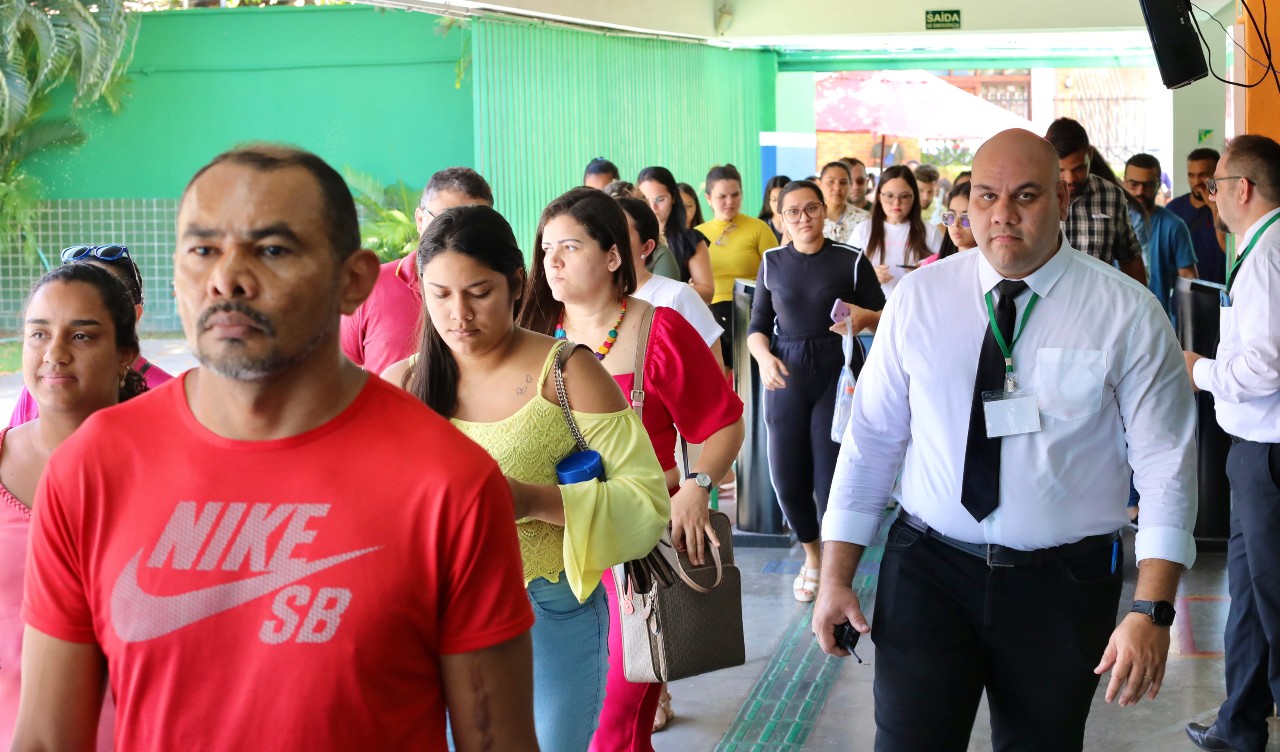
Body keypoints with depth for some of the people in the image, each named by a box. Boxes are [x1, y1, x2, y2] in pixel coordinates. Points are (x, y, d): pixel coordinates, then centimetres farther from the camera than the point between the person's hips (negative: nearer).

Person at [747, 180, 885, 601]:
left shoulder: (851, 261, -2)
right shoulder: (771, 262, 6)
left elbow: (885, 320, 2)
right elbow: (757, 327, 9)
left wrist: (864, 317, -20)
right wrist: (764, 358, -12)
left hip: (839, 373, -2)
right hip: (786, 376, 3)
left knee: (832, 477, -5)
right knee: (787, 477, 4)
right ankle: (811, 556, 31)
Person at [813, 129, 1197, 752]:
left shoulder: (1126, 314, -6)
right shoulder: (918, 298, 0)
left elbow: (1165, 465, -8)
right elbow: (871, 437, 3)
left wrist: (1151, 610, -16)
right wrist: (836, 577, 1)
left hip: (1062, 583, -1)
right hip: (927, 569, 1)